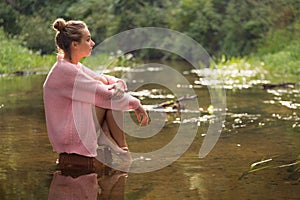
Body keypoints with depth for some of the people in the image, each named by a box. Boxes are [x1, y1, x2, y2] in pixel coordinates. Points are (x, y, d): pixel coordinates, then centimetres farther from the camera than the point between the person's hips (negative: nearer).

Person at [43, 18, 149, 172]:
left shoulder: (74, 66, 10)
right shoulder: (65, 70, -21)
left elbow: (106, 80, 15)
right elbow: (106, 95, -20)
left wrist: (119, 84, -10)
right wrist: (136, 105, -9)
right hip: (67, 136, -10)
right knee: (109, 100, -12)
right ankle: (122, 151, -2)